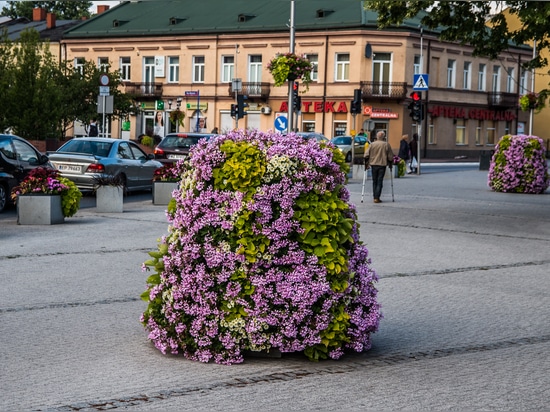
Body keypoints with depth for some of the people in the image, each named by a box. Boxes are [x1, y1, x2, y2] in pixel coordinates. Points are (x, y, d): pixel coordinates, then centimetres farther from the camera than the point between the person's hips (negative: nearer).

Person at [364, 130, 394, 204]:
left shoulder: (372, 144, 2)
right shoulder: (386, 144, -3)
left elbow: (366, 155, 0)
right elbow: (390, 156, 1)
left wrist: (366, 164, 9)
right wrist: (390, 164, 13)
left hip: (373, 164, 2)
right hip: (382, 165, -2)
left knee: (374, 182, 13)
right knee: (380, 182, -1)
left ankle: (375, 197, 13)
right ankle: (377, 198, -7)